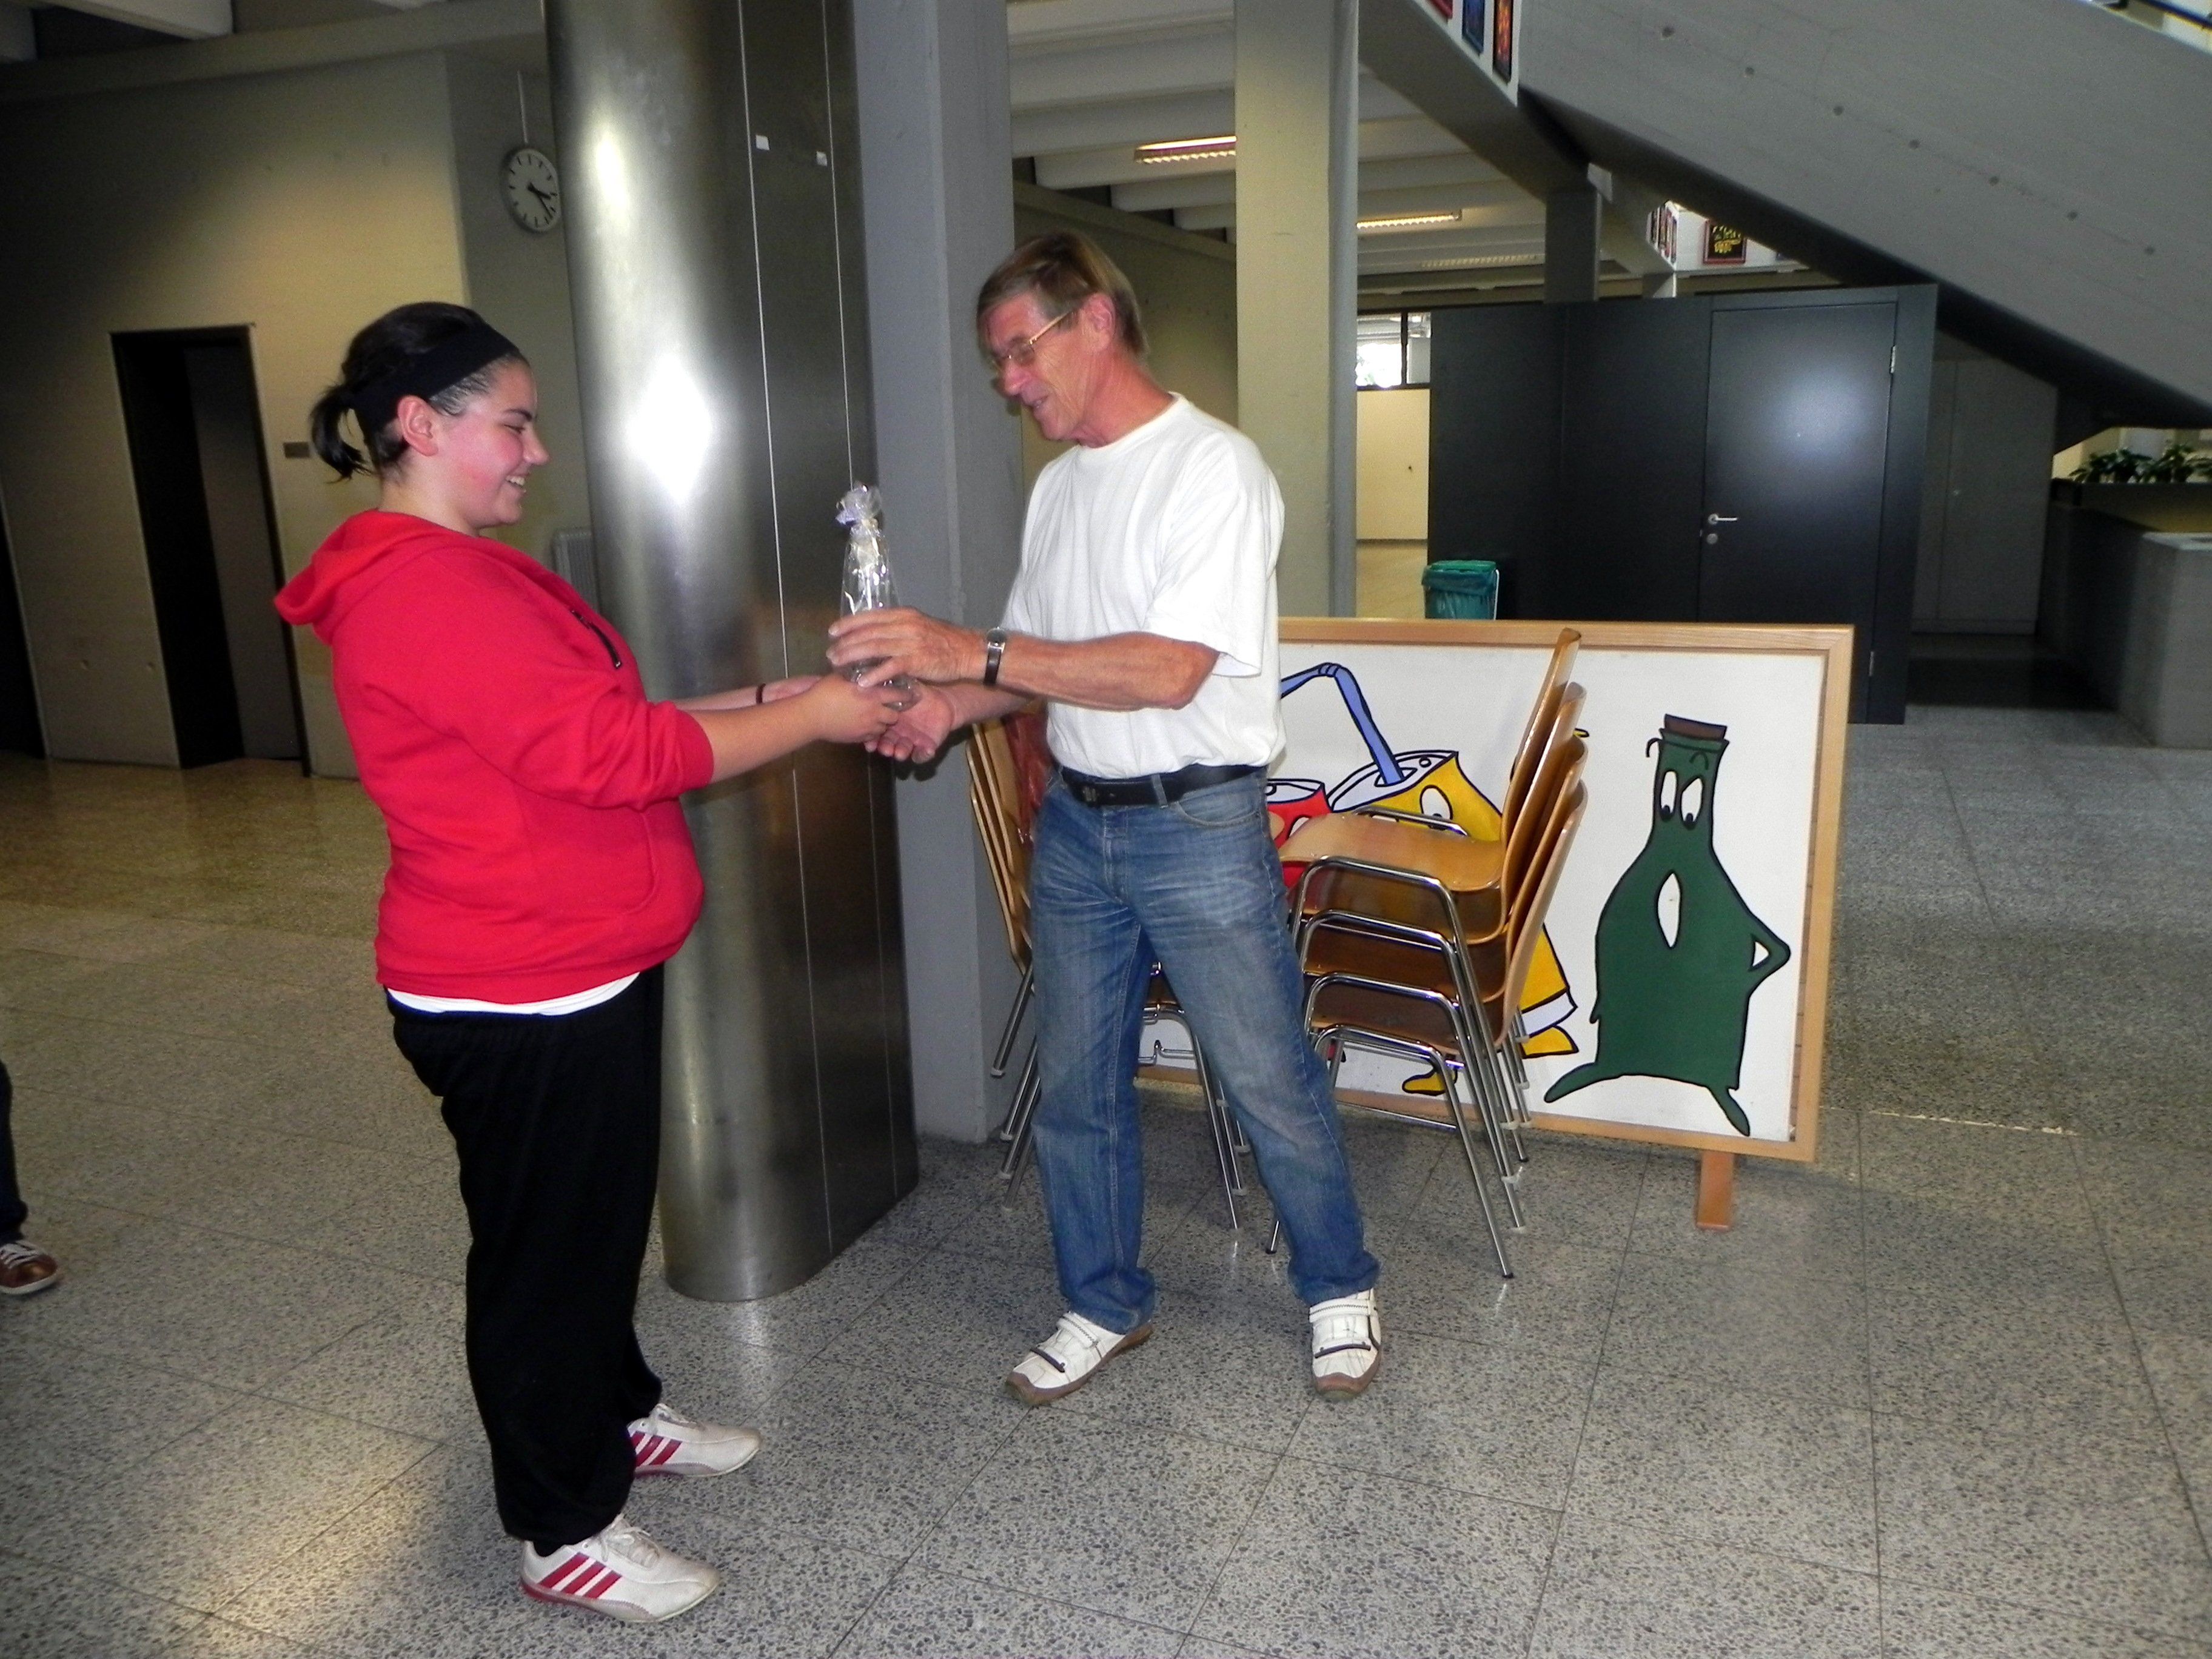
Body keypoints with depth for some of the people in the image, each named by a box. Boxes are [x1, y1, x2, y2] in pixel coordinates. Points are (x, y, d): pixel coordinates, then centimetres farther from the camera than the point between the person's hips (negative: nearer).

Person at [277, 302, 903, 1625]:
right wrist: (809, 720, -18)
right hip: (519, 999, -10)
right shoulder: (416, 587, -23)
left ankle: (619, 1414, 45)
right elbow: (608, 751, -27)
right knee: (546, 1245, 6)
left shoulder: (465, 569, 13)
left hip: (582, 974, 10)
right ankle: (565, 1532, 26)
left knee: (602, 1216, 24)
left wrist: (773, 701, 5)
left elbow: (603, 718, 15)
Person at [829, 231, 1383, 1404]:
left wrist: (980, 655, -26)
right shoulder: (1059, 483, 11)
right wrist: (956, 701, -6)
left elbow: (1171, 671, -24)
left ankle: (1339, 1288, 30)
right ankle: (1103, 1306, 33)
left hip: (1199, 825, -7)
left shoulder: (1212, 468, -14)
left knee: (1270, 1084, 6)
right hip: (1076, 822, 7)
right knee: (1076, 1086, 14)